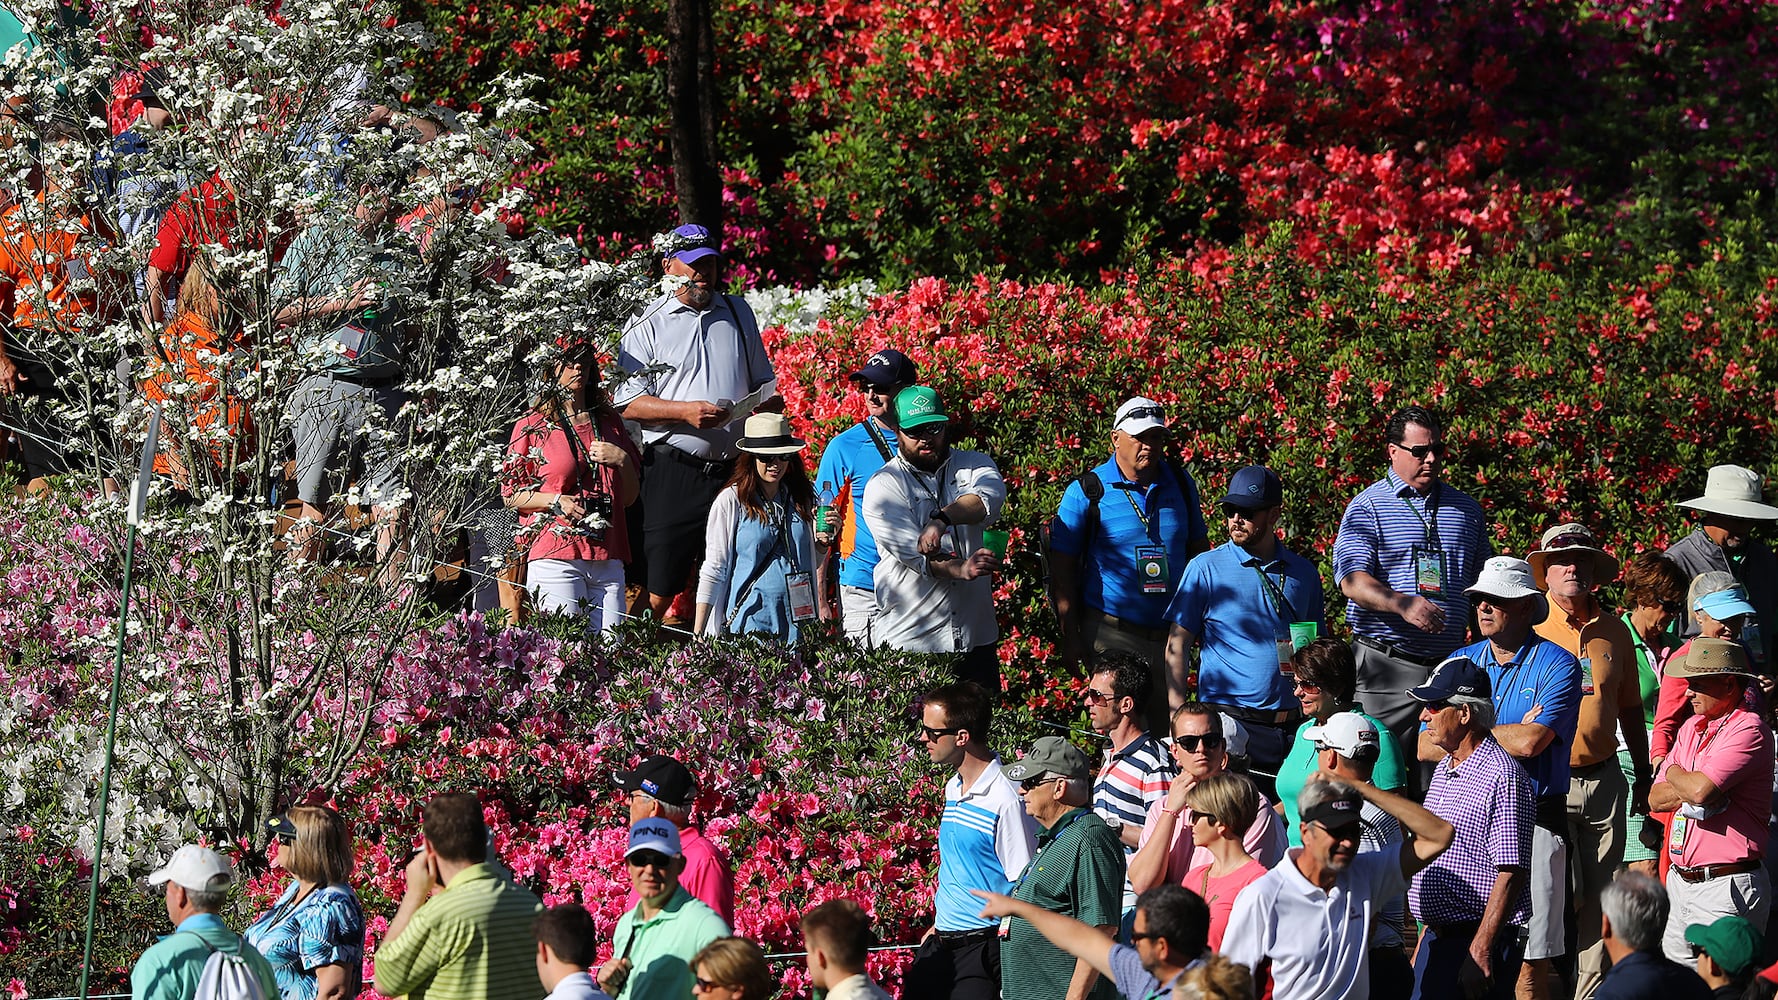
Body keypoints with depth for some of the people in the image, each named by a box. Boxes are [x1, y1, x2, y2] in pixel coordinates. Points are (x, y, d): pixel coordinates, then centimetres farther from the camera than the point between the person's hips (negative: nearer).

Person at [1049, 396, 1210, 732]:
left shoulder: (1181, 484, 8)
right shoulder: (1087, 491, -5)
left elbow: (1199, 549, 18)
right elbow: (1062, 569, -4)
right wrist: (1070, 639, -8)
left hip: (1169, 632, 4)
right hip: (1111, 636, -4)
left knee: (1170, 728, 5)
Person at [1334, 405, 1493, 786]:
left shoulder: (1466, 509, 16)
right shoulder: (1368, 507, 2)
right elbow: (1352, 579, -11)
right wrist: (1403, 604, -28)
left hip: (1451, 666, 4)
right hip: (1386, 666, -4)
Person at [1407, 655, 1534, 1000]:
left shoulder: (1501, 775, -15)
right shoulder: (1443, 770, 15)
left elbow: (1511, 874, -20)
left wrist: (1481, 950, -23)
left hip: (1478, 940, -9)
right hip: (1437, 938, 9)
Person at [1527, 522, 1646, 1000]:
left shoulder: (1614, 632, 9)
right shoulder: (1529, 629, -3)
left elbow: (1630, 709, 18)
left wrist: (1643, 777, 19)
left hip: (1604, 778, 4)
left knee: (1599, 894, 7)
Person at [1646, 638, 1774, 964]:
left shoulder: (1748, 729, -10)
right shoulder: (1691, 728, 17)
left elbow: (1701, 789, -23)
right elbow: (1655, 798, 13)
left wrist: (1675, 774, 0)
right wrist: (1689, 790, -8)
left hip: (1725, 888, -8)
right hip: (1679, 882, 8)